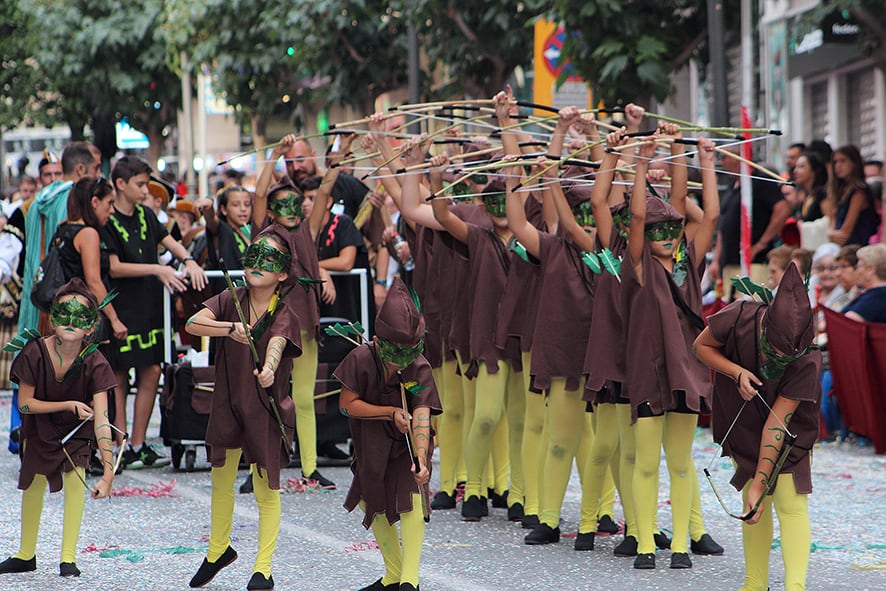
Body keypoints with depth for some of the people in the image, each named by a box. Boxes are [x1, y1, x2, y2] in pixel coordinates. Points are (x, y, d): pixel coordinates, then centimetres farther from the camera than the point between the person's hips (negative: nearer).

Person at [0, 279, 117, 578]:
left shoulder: (94, 363, -33)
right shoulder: (35, 352, -29)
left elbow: (102, 420, -38)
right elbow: (24, 403, -19)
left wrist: (108, 472, -46)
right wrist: (69, 405, -29)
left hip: (76, 428, -2)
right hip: (39, 426, 2)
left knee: (74, 477, -21)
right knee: (34, 482, 14)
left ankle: (69, 558, -11)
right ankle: (26, 555, 33)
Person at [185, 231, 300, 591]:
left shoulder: (284, 314, -12)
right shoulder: (231, 301, -2)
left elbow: (276, 345, -33)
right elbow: (193, 324, -17)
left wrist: (268, 370, -55)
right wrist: (231, 328, -35)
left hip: (266, 409, -4)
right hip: (227, 404, 4)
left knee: (266, 488, -1)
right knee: (221, 479, 19)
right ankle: (218, 550, 41)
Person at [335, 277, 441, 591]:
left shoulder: (420, 369, -24)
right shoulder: (361, 359, -21)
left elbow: (421, 415, -33)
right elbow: (347, 404, -17)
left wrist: (420, 458, -46)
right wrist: (391, 413, -27)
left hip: (408, 443, -3)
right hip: (372, 444, 4)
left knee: (412, 499, -23)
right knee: (370, 503, 13)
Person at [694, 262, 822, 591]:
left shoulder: (807, 363, -34)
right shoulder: (738, 319, -31)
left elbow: (776, 424, -31)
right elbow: (702, 346, -10)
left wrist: (759, 484, -30)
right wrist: (737, 372, -28)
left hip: (790, 433, -2)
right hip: (743, 422, 2)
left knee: (790, 503, -14)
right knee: (753, 503, 3)